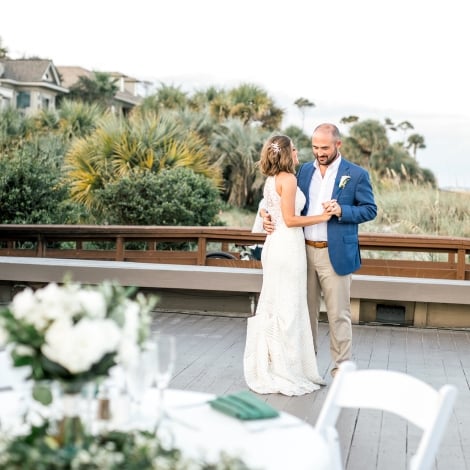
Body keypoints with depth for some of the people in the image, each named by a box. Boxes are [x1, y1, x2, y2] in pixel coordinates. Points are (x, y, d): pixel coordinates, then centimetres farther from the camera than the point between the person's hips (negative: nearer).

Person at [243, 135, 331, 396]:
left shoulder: (272, 180, 14)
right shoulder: (288, 179, -13)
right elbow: (290, 219, -16)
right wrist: (322, 217, -10)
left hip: (275, 245, 9)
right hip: (288, 246, -9)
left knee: (272, 308, 13)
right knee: (288, 309, -3)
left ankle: (267, 369, 20)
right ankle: (288, 374, 4)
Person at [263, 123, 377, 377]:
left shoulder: (356, 174, -4)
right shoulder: (304, 170, 9)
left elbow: (370, 209, -3)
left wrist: (341, 211, -19)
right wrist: (270, 218, -4)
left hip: (336, 255, -4)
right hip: (304, 251, 5)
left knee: (338, 315, 0)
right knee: (306, 311, 14)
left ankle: (341, 368, 10)